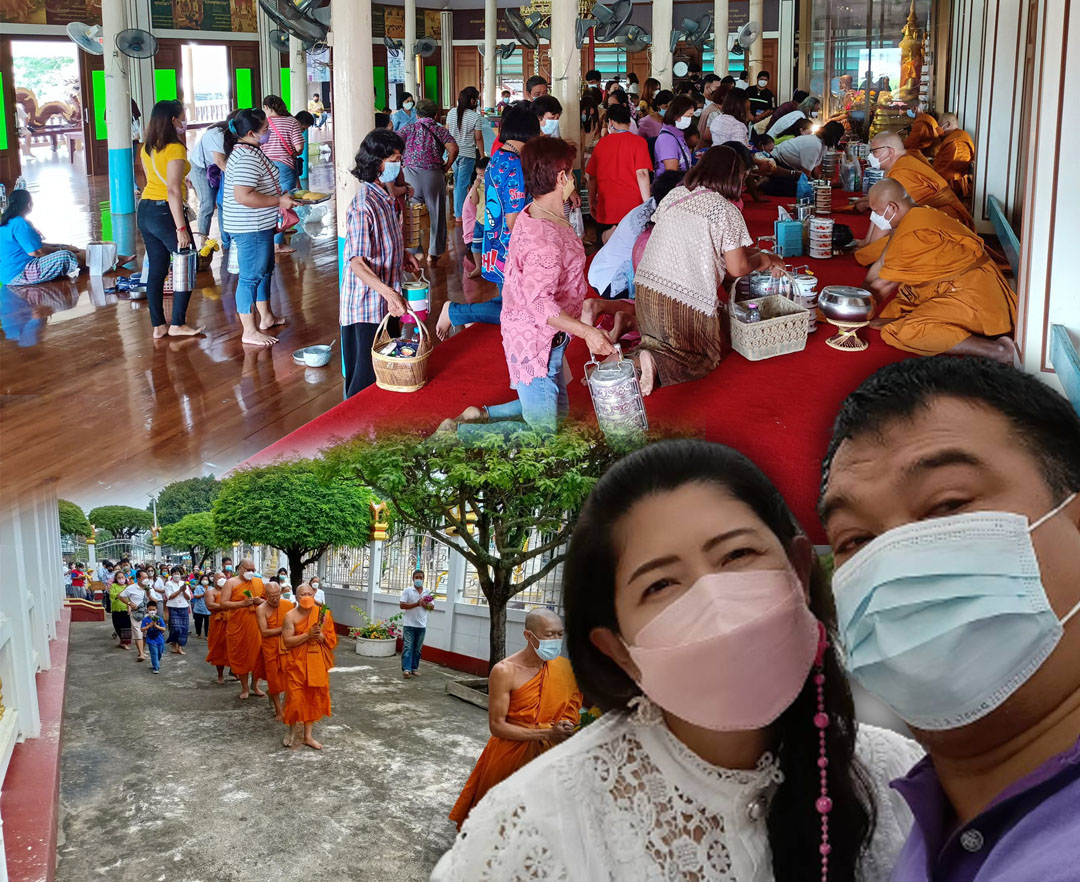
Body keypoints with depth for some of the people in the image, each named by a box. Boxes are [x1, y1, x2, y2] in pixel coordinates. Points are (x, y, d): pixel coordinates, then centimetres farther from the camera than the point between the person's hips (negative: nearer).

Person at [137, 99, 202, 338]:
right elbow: (173, 190, -22)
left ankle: (158, 325, 16)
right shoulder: (175, 149, -15)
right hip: (166, 211, -8)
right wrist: (181, 228, -22)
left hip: (145, 210, 8)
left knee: (156, 269, 12)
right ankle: (177, 324, 6)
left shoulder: (147, 148, 9)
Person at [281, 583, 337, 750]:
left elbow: (332, 639, 4)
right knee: (295, 698, -5)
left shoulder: (323, 614, 2)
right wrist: (307, 635, -21)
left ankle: (308, 735, 19)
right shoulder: (290, 616, -6)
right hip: (296, 663, -3)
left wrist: (321, 636, -16)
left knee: (313, 697, 8)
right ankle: (293, 732, 17)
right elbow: (287, 642, -12)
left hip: (316, 663, 3)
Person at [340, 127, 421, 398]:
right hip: (368, 305, -10)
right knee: (368, 376, -3)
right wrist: (388, 292, -41)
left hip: (385, 302, 10)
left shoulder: (384, 195, 8)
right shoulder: (363, 206, -23)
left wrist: (402, 254, 9)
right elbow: (357, 262, -29)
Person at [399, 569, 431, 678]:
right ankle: (406, 669, -13)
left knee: (417, 648, 10)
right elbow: (402, 605, -9)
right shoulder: (407, 591, -2)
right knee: (407, 647, -9)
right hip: (409, 624, -4)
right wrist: (416, 604, -17)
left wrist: (425, 605, -10)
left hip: (421, 625, 4)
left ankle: (414, 668, 18)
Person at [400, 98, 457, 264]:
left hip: (411, 174, 0)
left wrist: (402, 161, 5)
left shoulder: (409, 128, 6)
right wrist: (447, 167, 1)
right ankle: (433, 253, 14)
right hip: (434, 175, 0)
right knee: (436, 214, 11)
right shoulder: (440, 131, 5)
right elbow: (453, 149, -12)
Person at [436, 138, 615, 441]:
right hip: (538, 341, -10)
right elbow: (539, 303, -32)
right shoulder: (545, 238, -28)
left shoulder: (533, 215, 4)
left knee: (557, 410, 24)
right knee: (544, 431, 0)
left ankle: (480, 416, 23)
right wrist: (586, 332, -32)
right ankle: (456, 433, 1)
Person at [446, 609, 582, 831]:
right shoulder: (505, 671, -17)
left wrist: (566, 727, -16)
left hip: (544, 757, 3)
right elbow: (496, 726, -18)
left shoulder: (563, 669, -3)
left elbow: (571, 709, 8)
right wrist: (546, 734, -26)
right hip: (508, 755, -3)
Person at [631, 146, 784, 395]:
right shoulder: (725, 210, -7)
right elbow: (737, 268, -6)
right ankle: (656, 363, -16)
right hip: (686, 301, -6)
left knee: (658, 340, 27)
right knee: (706, 358, 13)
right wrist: (764, 260, 17)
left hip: (645, 288, 6)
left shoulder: (673, 196, 11)